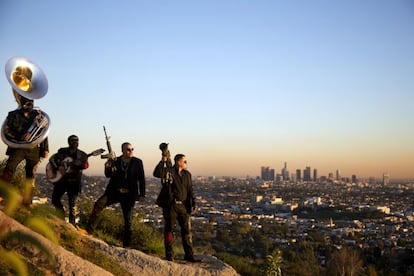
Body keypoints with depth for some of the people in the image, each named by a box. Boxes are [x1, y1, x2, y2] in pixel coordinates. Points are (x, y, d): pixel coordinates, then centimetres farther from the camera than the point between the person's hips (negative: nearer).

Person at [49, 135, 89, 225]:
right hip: (61, 178, 2)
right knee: (55, 198, 1)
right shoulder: (62, 151, 9)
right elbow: (52, 159, 3)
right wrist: (58, 167, -12)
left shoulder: (81, 154, 6)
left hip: (74, 181, -2)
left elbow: (85, 165, -8)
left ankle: (72, 223, 0)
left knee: (72, 202, -8)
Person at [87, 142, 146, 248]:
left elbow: (141, 179, -1)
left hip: (129, 194, -1)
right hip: (114, 191, 1)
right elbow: (108, 175, 7)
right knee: (98, 205, -20)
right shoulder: (116, 161, 3)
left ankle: (127, 245, 16)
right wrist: (108, 168, -15)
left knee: (128, 219, 5)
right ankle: (89, 230, -16)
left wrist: (142, 194, -5)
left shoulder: (137, 162, -2)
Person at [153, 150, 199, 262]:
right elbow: (157, 173, -24)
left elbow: (190, 190, 17)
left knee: (187, 230, 5)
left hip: (183, 205, 5)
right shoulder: (168, 171, -5)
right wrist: (163, 160, -30)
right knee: (169, 229, 4)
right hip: (170, 205, -5)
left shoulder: (187, 174, 13)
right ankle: (169, 255, 14)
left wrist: (193, 202, 7)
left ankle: (189, 255, 13)